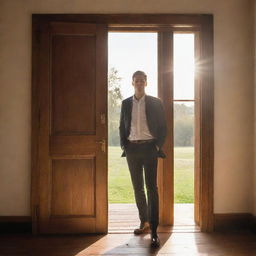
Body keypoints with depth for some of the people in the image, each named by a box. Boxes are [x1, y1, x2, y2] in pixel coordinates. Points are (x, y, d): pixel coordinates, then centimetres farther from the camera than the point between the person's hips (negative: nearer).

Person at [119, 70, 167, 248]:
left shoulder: (155, 103, 4)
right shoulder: (126, 103, 11)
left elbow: (163, 127, 5)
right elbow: (122, 126, 14)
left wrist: (158, 146, -5)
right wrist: (124, 145, 1)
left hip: (149, 147, -3)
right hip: (132, 148, 3)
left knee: (151, 187, -9)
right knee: (137, 187, 10)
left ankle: (154, 231, -8)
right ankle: (144, 222, 24)